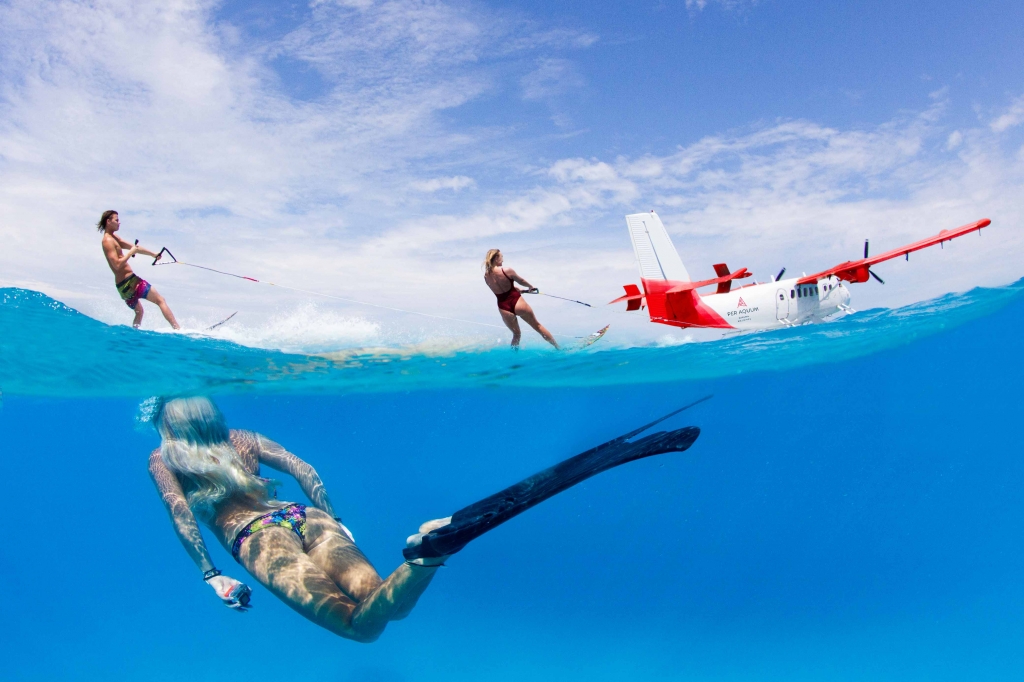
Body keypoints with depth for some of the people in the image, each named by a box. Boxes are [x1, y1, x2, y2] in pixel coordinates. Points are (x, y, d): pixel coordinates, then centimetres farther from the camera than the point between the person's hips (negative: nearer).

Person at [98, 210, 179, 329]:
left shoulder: (113, 237, 16)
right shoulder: (108, 241, -13)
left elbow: (133, 247, 22)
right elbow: (117, 265, -22)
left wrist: (153, 254, 22)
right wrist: (131, 252, -14)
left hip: (123, 284, 10)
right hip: (129, 281, -10)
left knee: (139, 312, 24)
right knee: (160, 300, -10)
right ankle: (178, 330, -18)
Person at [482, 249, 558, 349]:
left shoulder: (486, 276, 0)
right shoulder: (507, 270, -14)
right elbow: (521, 281, 3)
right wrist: (531, 287, 25)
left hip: (503, 307, 3)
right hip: (516, 302, -3)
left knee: (516, 334, 26)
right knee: (537, 326, 14)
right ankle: (559, 348, 22)